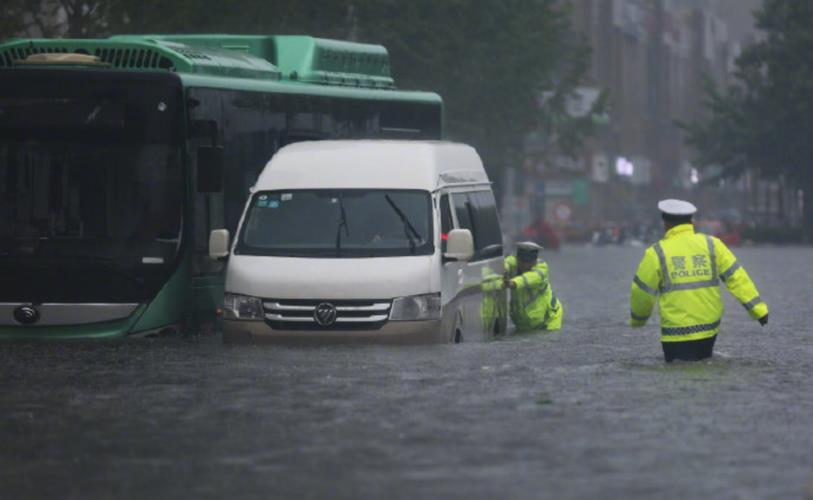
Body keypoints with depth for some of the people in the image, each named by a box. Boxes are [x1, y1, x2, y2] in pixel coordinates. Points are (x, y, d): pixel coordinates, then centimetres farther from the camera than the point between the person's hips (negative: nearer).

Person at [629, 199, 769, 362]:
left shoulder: (657, 253, -3)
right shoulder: (711, 245, 3)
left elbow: (642, 292, 3)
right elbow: (736, 276, 0)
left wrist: (637, 319, 22)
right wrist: (757, 308, 2)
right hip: (710, 328, 4)